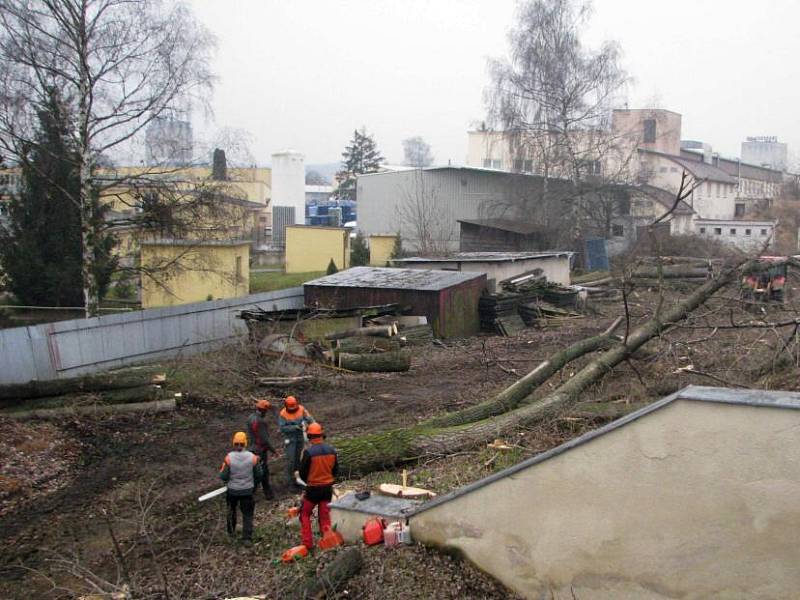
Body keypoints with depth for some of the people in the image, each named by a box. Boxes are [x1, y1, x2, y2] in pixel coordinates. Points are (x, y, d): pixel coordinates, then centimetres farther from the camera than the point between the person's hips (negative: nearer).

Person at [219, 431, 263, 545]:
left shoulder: (229, 458, -18)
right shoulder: (252, 457, -14)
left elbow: (223, 476, -13)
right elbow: (258, 475, -3)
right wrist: (254, 485, 16)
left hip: (232, 490, 1)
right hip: (247, 490, 0)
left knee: (231, 510, 26)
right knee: (247, 514, 11)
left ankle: (231, 531, 42)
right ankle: (247, 537, 8)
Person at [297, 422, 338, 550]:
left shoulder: (308, 452, -19)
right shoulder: (331, 450, -4)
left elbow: (302, 472, -10)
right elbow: (335, 470, 6)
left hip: (313, 488, -4)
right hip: (328, 488, 4)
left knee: (305, 514, 14)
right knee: (325, 515, 15)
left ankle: (308, 543, 10)